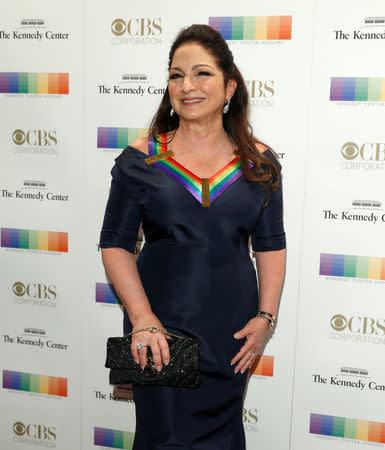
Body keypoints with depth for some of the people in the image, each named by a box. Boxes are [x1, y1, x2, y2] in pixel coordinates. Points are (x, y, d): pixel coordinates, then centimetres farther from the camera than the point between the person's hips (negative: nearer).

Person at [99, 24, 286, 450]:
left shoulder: (258, 162, 0)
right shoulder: (141, 159, -5)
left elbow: (271, 246, 5)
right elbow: (115, 244, -4)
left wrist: (266, 316, -2)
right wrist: (142, 317, -13)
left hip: (232, 330, 2)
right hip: (161, 326, -1)